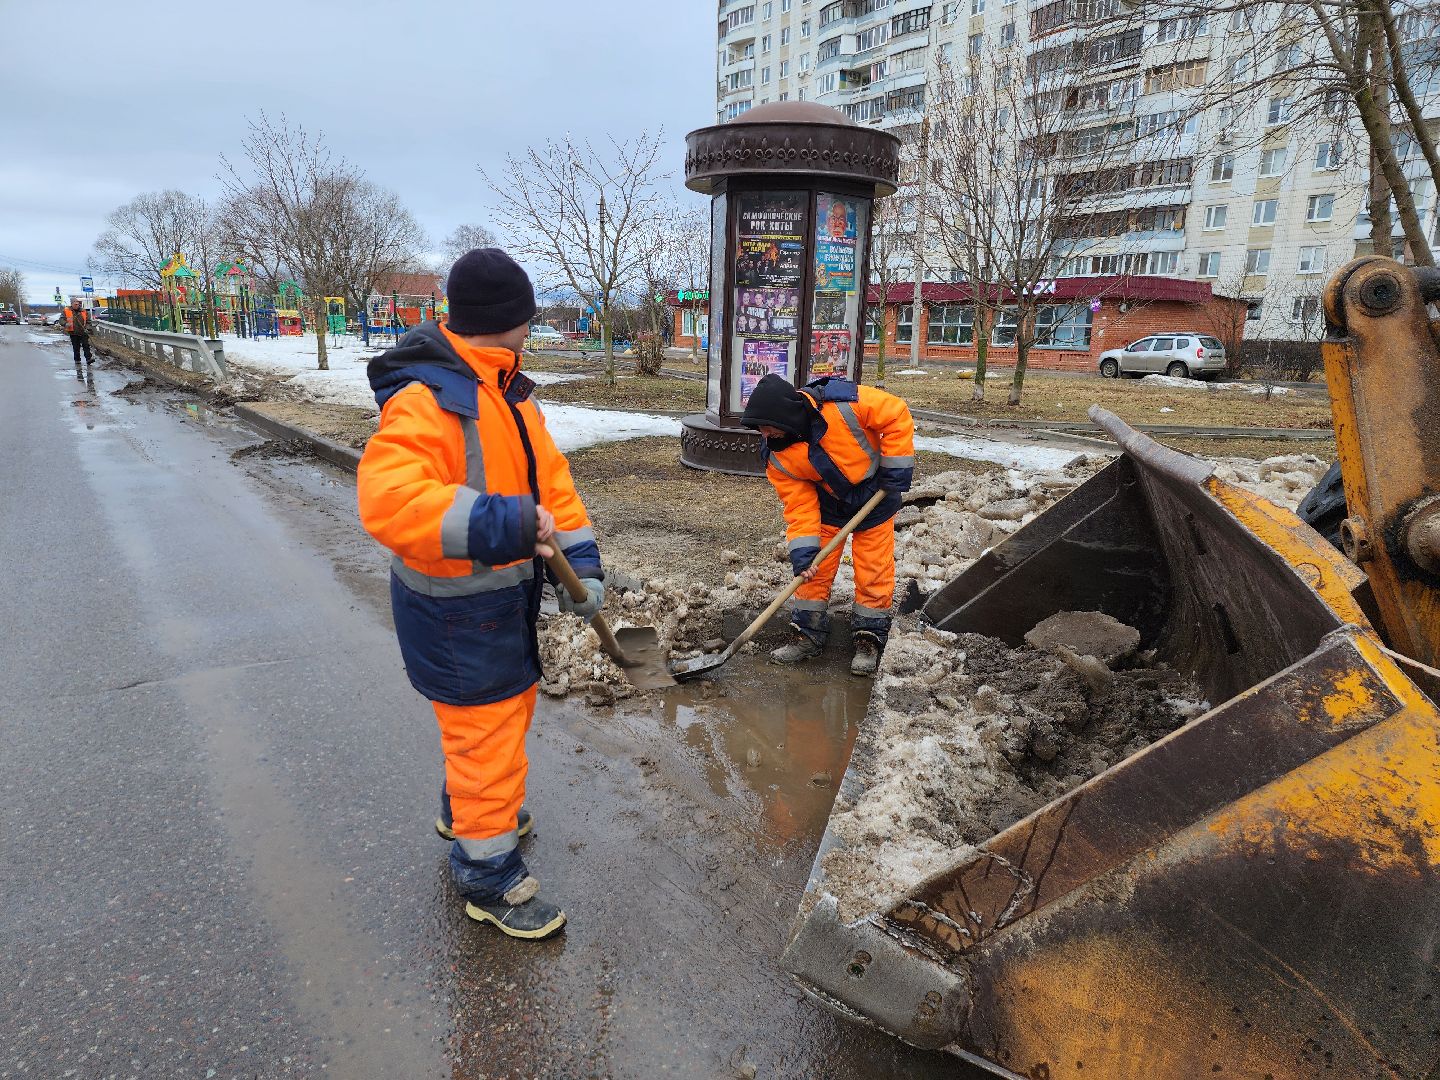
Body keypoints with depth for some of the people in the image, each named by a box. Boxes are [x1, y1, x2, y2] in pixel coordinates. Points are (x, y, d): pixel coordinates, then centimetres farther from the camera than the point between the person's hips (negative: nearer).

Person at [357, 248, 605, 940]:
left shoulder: (507, 391, 6)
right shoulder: (424, 400, -25)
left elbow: (549, 476, 4)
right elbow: (387, 499, -39)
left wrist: (581, 561, -5)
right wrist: (502, 524, -46)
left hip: (505, 597, 10)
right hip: (456, 613, -10)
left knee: (508, 710, 28)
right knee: (488, 734, 5)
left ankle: (466, 811, 53)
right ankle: (489, 875, 27)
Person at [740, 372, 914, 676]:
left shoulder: (841, 405, -34)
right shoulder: (776, 456, -20)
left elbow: (896, 415, -23)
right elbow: (799, 503, -16)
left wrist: (896, 468, -22)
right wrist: (803, 553, -24)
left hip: (875, 494, -3)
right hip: (827, 502, 3)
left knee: (873, 567, 2)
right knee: (815, 568, 2)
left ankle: (870, 638, 16)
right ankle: (809, 634, 18)